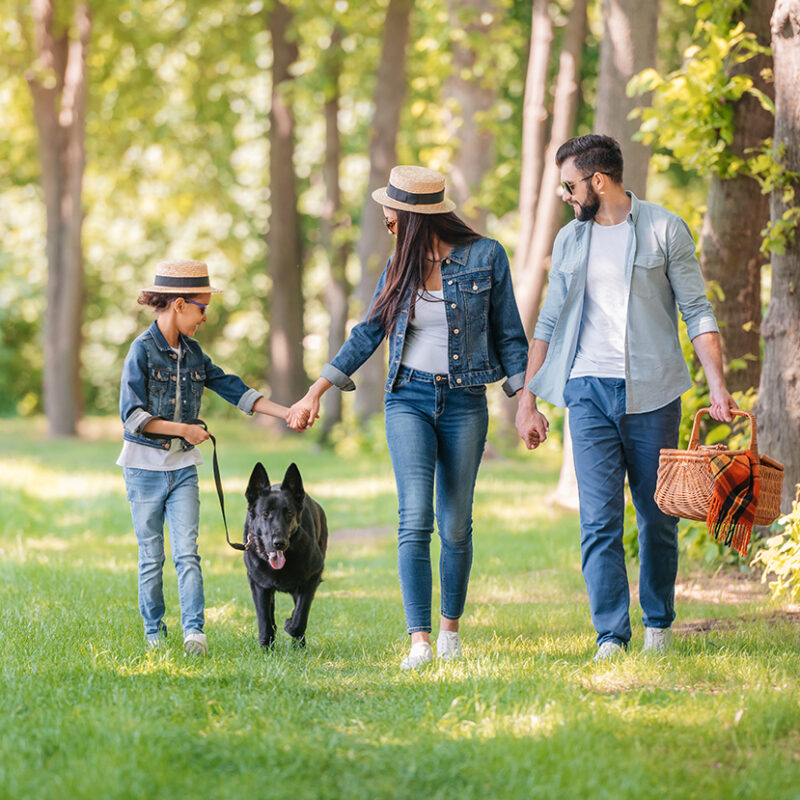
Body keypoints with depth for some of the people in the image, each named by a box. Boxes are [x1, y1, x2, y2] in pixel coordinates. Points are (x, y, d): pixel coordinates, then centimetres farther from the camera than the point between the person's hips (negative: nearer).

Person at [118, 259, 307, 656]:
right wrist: (184, 429, -16)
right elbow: (132, 415, -15)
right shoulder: (143, 350, -11)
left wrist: (286, 413, 3)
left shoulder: (192, 352, 8)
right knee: (152, 556, 4)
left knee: (187, 552, -7)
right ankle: (154, 633, 15)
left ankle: (194, 630, -14)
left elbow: (233, 389, 9)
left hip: (183, 466, 5)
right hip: (145, 466, -5)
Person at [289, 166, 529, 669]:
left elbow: (508, 335, 3)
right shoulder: (401, 266, 8)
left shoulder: (486, 256, -2)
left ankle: (451, 628, 23)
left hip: (465, 402, -2)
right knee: (415, 520, -12)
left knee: (455, 525, 4)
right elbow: (369, 334, 13)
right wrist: (317, 392, 10)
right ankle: (420, 641, -16)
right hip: (409, 399, 2)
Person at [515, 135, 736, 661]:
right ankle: (611, 636, -8)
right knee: (599, 520, -7)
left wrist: (718, 385, -11)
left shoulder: (665, 231, 1)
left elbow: (697, 311, -1)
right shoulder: (570, 240, 13)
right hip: (589, 391, 2)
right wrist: (528, 401, 13)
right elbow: (549, 323, 17)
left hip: (652, 392, -2)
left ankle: (659, 623, 23)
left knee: (658, 518, 6)